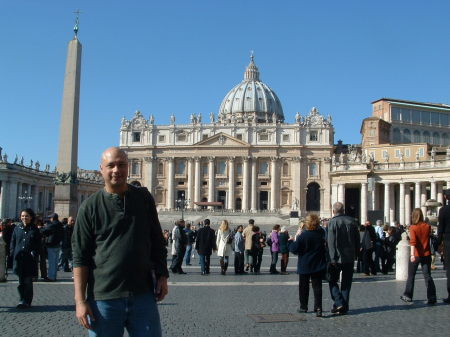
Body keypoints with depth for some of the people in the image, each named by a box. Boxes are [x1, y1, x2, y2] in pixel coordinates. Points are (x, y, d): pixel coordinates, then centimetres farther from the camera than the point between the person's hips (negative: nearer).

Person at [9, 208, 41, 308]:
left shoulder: (34, 230, 3)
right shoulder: (17, 228, 8)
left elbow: (38, 244, 4)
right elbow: (12, 242, 12)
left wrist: (34, 254, -8)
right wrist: (12, 253, 1)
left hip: (30, 260, -2)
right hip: (18, 259, 2)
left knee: (28, 281, 0)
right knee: (21, 281, 8)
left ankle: (26, 302, 8)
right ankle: (22, 300, 17)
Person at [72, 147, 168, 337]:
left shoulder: (144, 198, 7)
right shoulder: (90, 207, 0)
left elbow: (157, 241, 13)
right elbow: (80, 257, -2)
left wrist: (162, 275, 5)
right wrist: (80, 300, -7)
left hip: (143, 295, 2)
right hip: (103, 298, -1)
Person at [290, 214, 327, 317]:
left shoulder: (302, 235, -17)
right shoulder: (321, 234, -5)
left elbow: (294, 249, -14)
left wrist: (294, 240, 2)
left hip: (304, 266, -2)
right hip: (318, 265, 3)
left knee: (303, 287, 12)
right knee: (317, 287, 3)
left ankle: (303, 307, 20)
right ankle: (318, 308, -8)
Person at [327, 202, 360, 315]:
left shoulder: (333, 222, -10)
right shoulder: (352, 221, 4)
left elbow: (331, 242, -15)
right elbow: (357, 240, 9)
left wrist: (333, 258, -14)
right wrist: (356, 254, 16)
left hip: (337, 258, -4)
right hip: (350, 257, 4)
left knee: (333, 281, 8)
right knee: (346, 283, 11)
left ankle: (338, 303, -6)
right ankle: (344, 307, 13)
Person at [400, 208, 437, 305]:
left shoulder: (413, 227, -12)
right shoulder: (428, 226, 0)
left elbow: (413, 241, -22)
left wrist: (412, 254, -28)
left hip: (416, 255, -3)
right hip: (426, 255, 3)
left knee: (411, 276, 12)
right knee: (427, 276, 4)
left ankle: (408, 296, 21)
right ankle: (432, 298, -3)